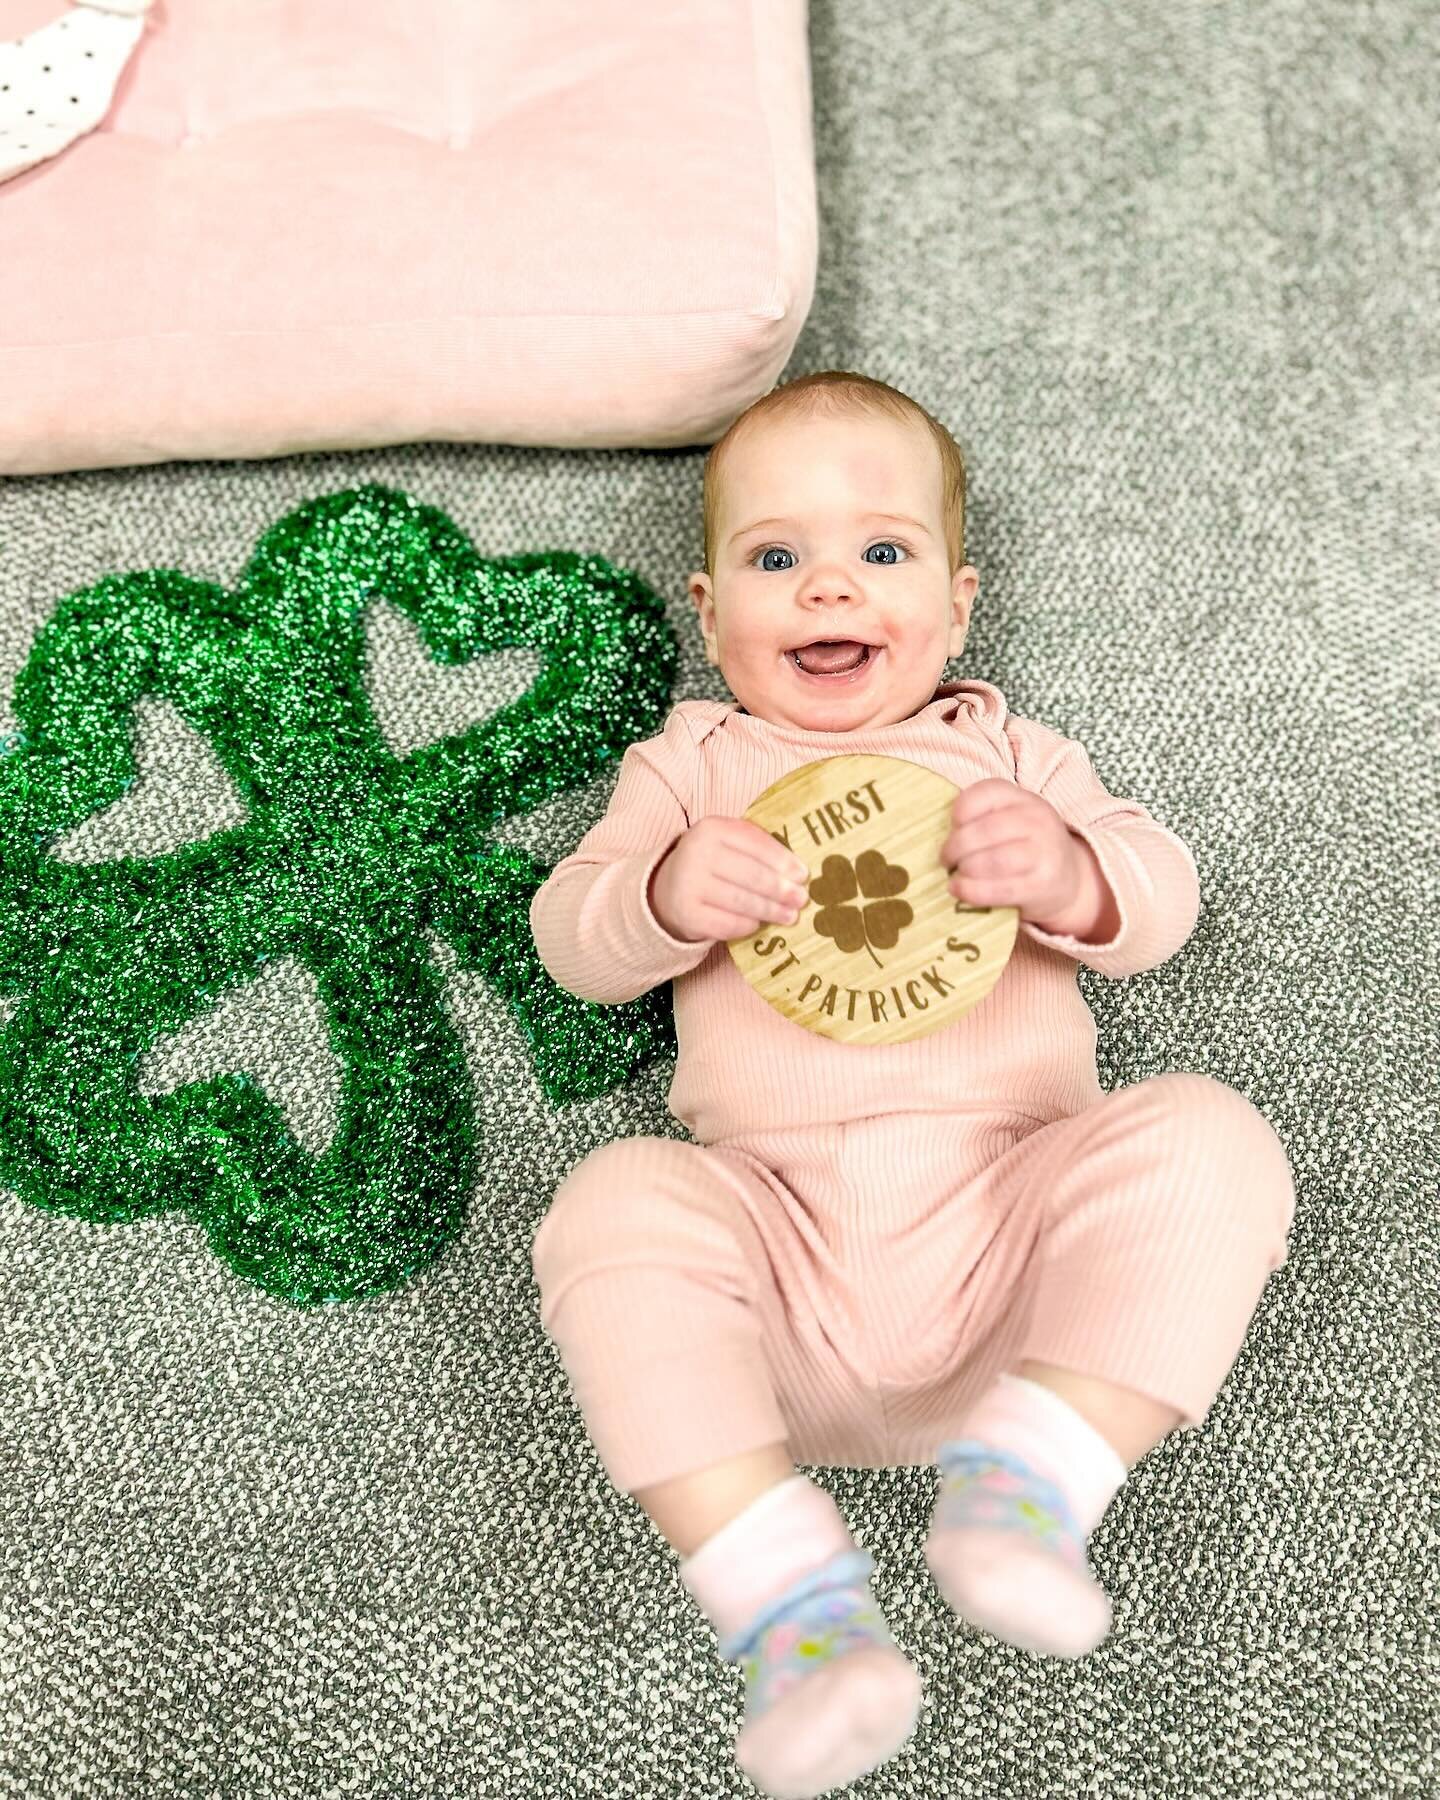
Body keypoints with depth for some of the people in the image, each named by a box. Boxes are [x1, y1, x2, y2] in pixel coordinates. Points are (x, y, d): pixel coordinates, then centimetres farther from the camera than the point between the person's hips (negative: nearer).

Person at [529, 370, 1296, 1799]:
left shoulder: (1003, 751, 24)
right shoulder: (692, 761, 22)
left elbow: (1162, 899, 11)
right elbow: (568, 937, 10)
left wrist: (1068, 876, -14)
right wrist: (666, 895, -14)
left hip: (1010, 1209, 1)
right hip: (773, 1213, 0)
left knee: (1207, 1142, -23)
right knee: (613, 1206, -29)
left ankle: (1025, 1475, -25)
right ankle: (792, 1598, -28)